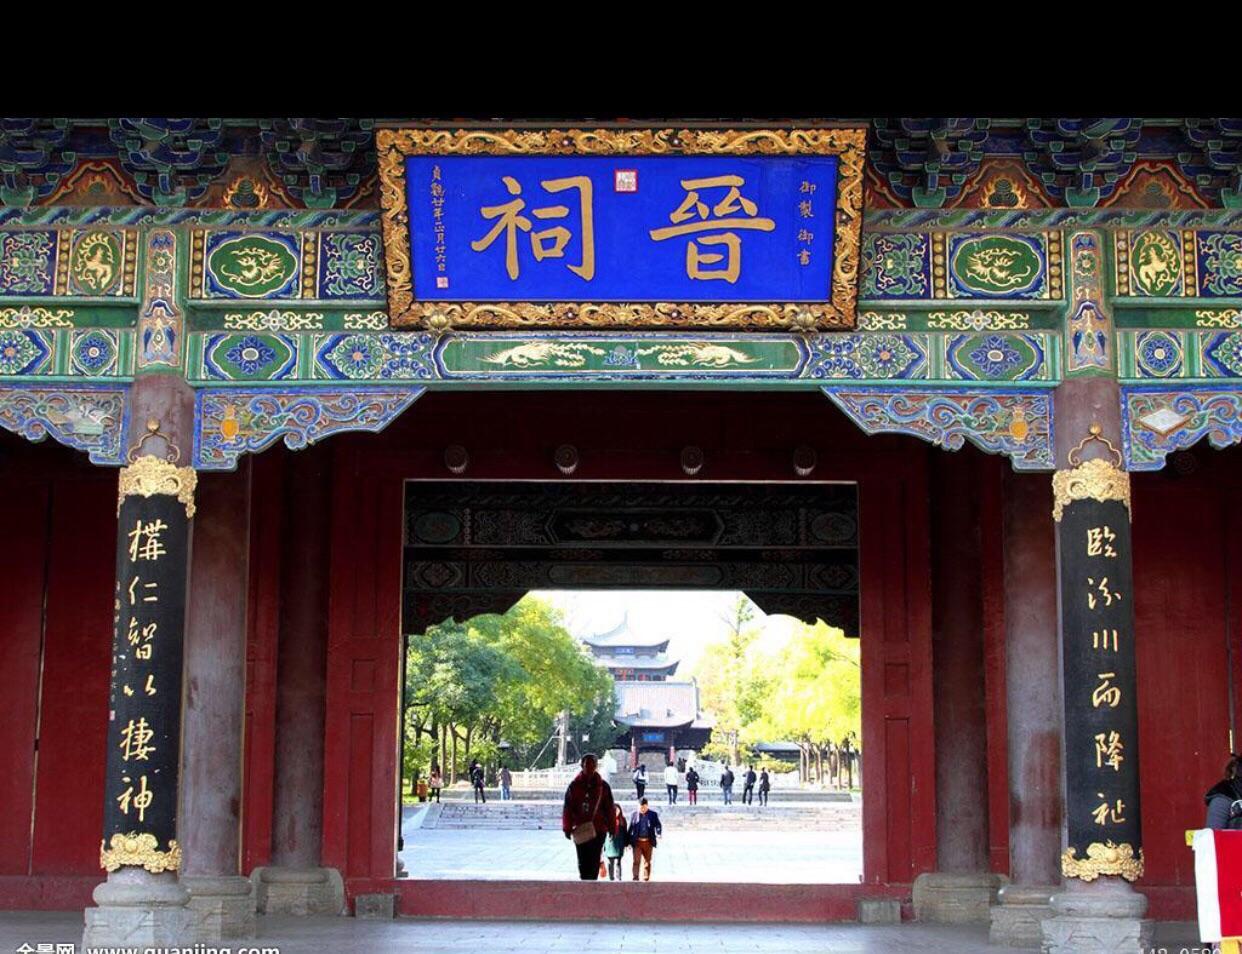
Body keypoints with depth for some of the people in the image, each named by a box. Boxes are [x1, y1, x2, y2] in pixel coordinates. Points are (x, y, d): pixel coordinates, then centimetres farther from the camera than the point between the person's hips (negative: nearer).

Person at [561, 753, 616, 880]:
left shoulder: (603, 786, 6)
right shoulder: (574, 786, 5)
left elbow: (610, 808, 8)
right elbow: (568, 808, 5)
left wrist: (611, 827, 4)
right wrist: (567, 828, 1)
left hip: (598, 830, 0)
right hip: (580, 831, 0)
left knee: (595, 860, -3)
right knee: (582, 861, 1)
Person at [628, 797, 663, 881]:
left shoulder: (653, 815, 6)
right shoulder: (634, 815, 8)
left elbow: (658, 825, 3)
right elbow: (630, 829, 9)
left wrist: (659, 833, -20)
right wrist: (628, 842, 7)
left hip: (648, 842, 0)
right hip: (637, 842, 0)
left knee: (647, 861, 6)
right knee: (636, 860, -11)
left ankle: (646, 878, 13)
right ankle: (635, 877, -13)